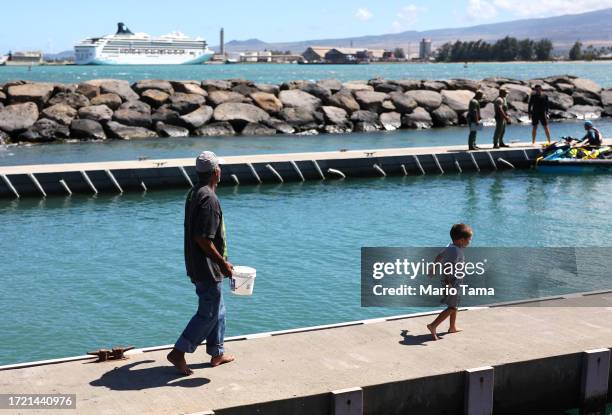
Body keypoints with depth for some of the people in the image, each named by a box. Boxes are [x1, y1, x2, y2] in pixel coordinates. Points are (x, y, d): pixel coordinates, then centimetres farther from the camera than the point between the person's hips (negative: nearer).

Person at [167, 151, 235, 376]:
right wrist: (223, 262, -17)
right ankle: (178, 352, 2)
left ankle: (217, 353, 29)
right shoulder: (209, 199, -22)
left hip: (196, 265, 10)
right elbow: (203, 239, -26)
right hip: (207, 267, -10)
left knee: (217, 309, 19)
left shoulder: (193, 193, 8)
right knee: (208, 314, -1)